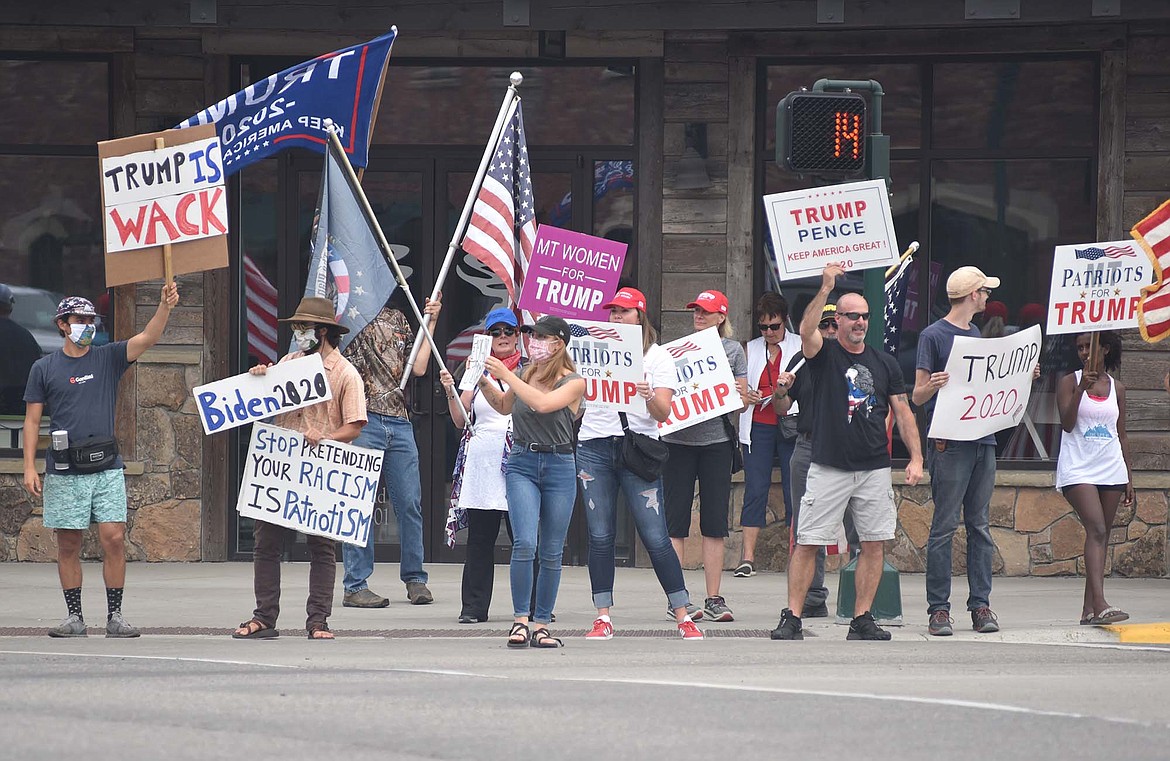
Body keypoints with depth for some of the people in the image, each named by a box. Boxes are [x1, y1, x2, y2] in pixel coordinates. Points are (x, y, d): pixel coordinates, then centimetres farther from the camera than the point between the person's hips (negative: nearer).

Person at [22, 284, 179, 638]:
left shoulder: (108, 358, 8)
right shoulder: (44, 368, 6)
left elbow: (147, 339, -6)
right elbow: (32, 420, 6)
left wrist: (165, 307, -23)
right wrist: (29, 467, -2)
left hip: (107, 467, 0)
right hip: (64, 472, 0)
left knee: (114, 538, -7)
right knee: (68, 545, 3)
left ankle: (115, 615, -1)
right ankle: (74, 616, 11)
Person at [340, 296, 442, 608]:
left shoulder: (397, 319, 18)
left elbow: (418, 368, 13)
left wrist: (430, 322, 13)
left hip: (399, 423, 5)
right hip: (362, 419, -5)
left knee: (410, 503, 5)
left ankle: (415, 579, 15)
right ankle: (355, 585, 0)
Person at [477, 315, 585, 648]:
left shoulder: (574, 383, -3)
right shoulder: (525, 375, 8)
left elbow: (542, 403, -22)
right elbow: (503, 406, 28)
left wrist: (505, 375, -18)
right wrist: (483, 381, 13)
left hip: (559, 467, -1)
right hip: (522, 464, 1)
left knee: (551, 552, 3)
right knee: (524, 543, -15)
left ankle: (541, 624, 12)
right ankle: (520, 620, -10)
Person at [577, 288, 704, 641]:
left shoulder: (657, 357, 6)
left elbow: (663, 413, -3)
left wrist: (650, 397, -23)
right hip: (595, 448, 3)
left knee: (655, 537, -7)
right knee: (600, 536, -1)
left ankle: (683, 615, -2)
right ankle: (603, 618, 4)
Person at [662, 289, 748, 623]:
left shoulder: (733, 351, 8)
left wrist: (740, 394, -12)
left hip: (716, 441, 0)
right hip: (678, 441, 0)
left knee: (714, 523, 2)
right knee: (675, 521, -2)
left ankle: (714, 599, 6)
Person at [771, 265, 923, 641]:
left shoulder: (885, 363, 11)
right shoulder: (824, 354, 1)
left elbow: (902, 412, 11)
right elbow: (806, 331, -21)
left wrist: (916, 458, 2)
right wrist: (825, 289, -31)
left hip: (875, 468, 3)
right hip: (829, 466, -3)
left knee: (873, 543, 1)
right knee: (807, 543, -5)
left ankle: (862, 620, 8)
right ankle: (792, 617, -1)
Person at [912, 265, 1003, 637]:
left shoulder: (976, 334, 19)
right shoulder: (933, 335, -3)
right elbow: (917, 396, -4)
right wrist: (932, 385, -25)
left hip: (983, 440, 7)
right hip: (949, 444, -7)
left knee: (980, 526, 7)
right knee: (945, 526, -6)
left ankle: (981, 605, 9)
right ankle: (938, 609, -4)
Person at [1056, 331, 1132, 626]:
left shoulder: (1117, 388, 13)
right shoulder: (1070, 382, 2)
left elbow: (1121, 435, 17)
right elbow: (1067, 423, -9)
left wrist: (1129, 478, 15)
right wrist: (1082, 388, -19)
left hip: (1111, 469, 5)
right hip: (1079, 468, -5)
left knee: (1102, 536, 3)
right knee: (1096, 530, -19)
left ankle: (1089, 609, 5)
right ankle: (1100, 604, -30)